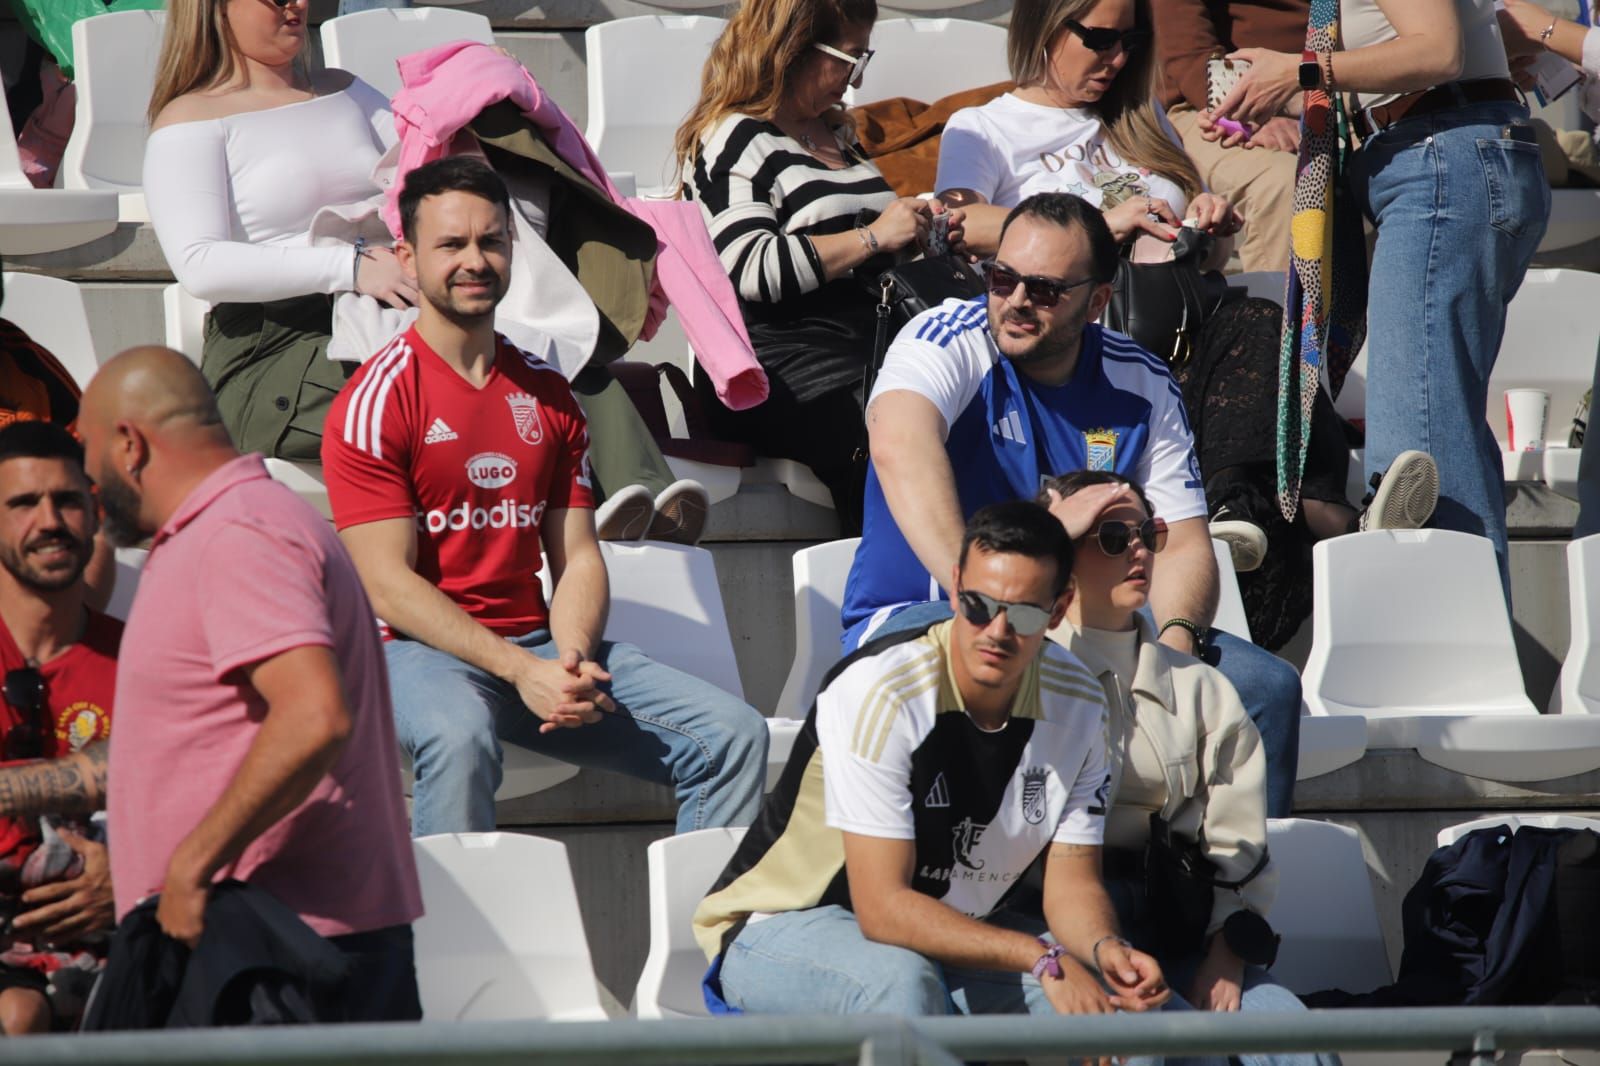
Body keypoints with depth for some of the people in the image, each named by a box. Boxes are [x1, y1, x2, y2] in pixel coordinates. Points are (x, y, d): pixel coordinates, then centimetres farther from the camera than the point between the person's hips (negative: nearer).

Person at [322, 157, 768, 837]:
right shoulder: (377, 399, -5)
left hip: (540, 645, 6)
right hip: (423, 651, -6)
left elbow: (578, 557, 12)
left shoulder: (548, 394, 16)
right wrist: (521, 672, -20)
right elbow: (387, 584, -11)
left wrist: (571, 660, -11)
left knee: (734, 736, -9)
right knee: (459, 738, -41)